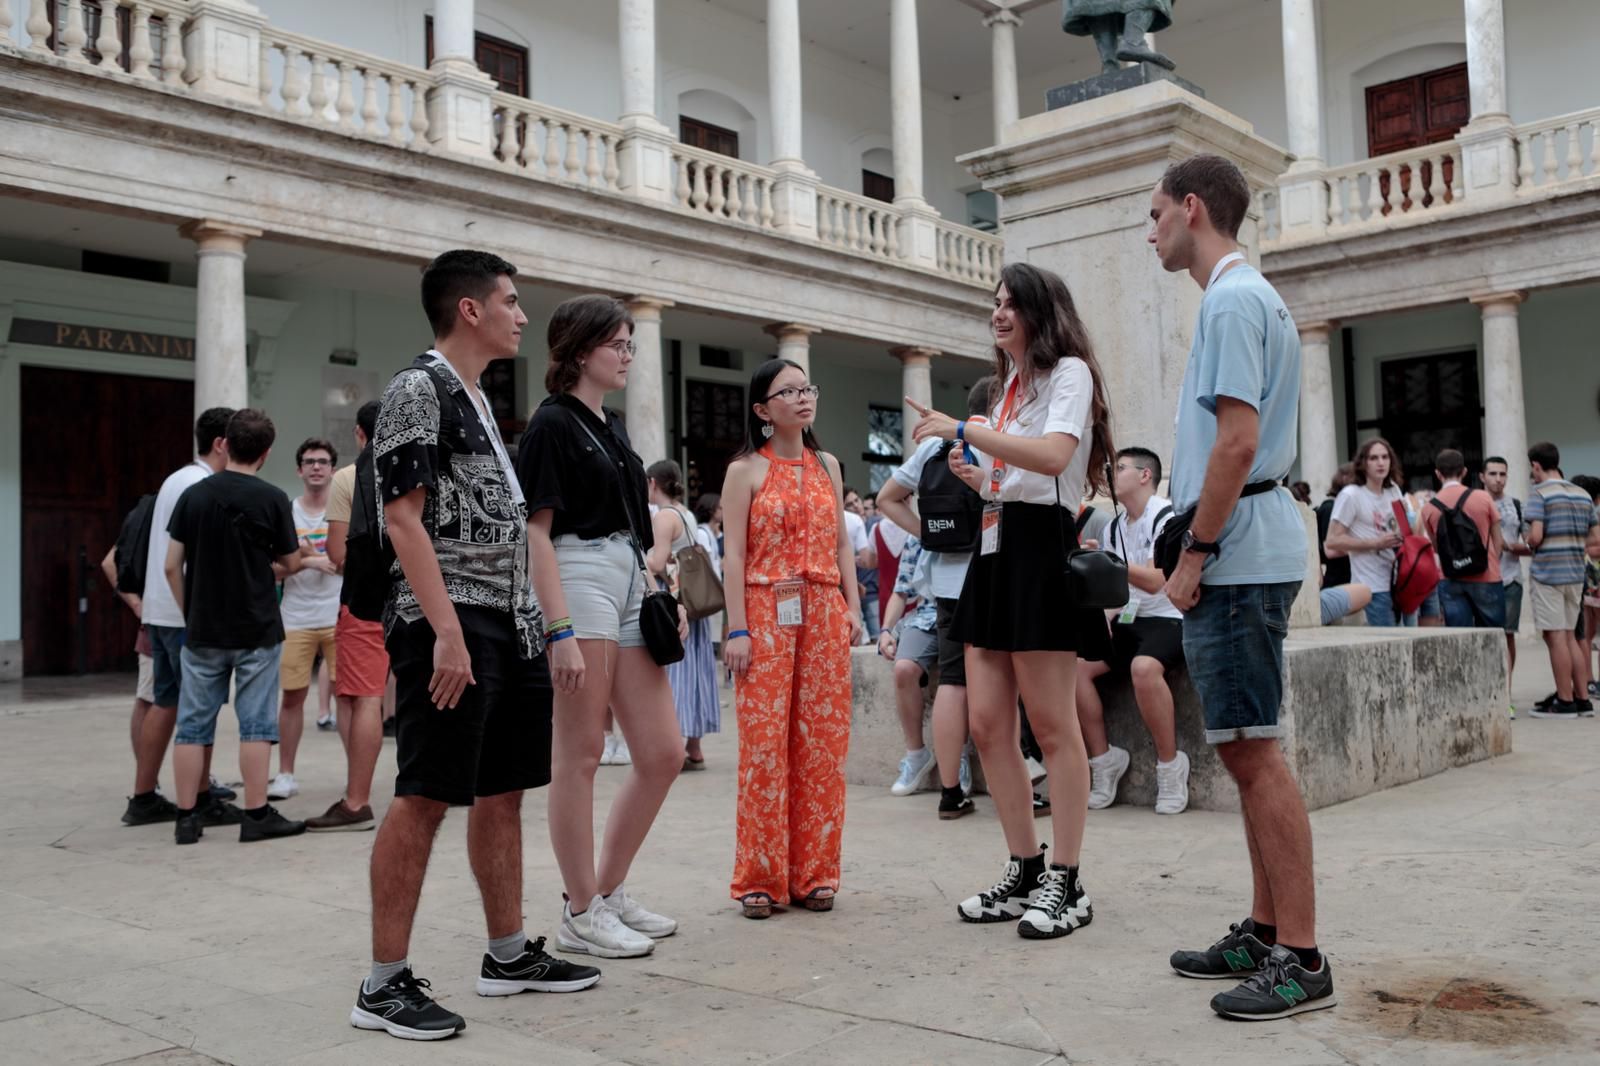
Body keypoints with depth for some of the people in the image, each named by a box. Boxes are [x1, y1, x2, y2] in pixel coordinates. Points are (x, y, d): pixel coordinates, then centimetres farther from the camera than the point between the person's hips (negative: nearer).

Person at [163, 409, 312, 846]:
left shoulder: (193, 495, 1)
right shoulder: (272, 499, -8)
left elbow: (172, 567, 1)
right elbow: (292, 563, 0)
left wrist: (189, 613, 12)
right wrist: (303, 559, 22)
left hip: (202, 631, 3)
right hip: (256, 630, -3)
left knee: (193, 724, 9)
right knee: (256, 724, 3)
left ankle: (187, 818, 12)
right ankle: (257, 815, 4)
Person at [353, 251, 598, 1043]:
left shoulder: (477, 400, 19)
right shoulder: (417, 389, -8)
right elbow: (402, 517, -16)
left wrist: (528, 620, 17)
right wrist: (447, 630, -22)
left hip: (509, 623, 9)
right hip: (450, 625, -9)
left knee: (503, 790, 14)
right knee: (424, 797, -6)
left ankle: (508, 955, 25)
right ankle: (385, 984, 3)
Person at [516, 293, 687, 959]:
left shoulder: (611, 428, 20)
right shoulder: (553, 424, -5)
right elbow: (536, 531, -12)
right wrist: (560, 630, -19)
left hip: (629, 590, 9)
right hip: (579, 583, -9)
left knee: (663, 754, 7)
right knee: (580, 753, -1)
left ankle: (611, 892, 21)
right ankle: (581, 914, 10)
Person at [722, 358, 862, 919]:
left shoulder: (827, 466, 15)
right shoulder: (746, 469, 1)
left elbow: (842, 544, 15)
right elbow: (734, 555, -4)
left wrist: (853, 608, 5)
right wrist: (737, 629, -11)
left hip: (824, 614, 4)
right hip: (766, 614, -4)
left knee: (822, 742, 3)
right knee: (764, 742, -4)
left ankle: (814, 872, 13)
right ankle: (759, 878, 5)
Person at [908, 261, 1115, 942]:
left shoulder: (1068, 371, -2)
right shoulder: (1010, 383, 25)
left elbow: (1054, 456, -22)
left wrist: (964, 431, -20)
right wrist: (977, 478, 9)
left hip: (1041, 546, -9)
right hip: (996, 548, 9)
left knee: (1051, 724, -6)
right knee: (987, 722, 4)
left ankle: (1067, 884, 3)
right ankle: (1024, 872, 14)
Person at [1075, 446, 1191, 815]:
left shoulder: (1166, 517, -10)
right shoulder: (1114, 528, 13)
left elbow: (1155, 581, -21)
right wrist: (1104, 618, -2)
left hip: (1170, 619, -7)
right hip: (1129, 620, 7)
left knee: (1144, 667, -37)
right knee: (1075, 663, -15)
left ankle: (1170, 764, -19)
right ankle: (1103, 758, -3)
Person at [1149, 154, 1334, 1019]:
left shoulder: (1232, 300, -11)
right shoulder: (1247, 296, 21)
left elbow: (1238, 440, -20)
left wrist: (1195, 552, -16)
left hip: (1237, 555, -10)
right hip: (1240, 553, 10)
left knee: (1252, 751, -8)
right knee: (1244, 748, 13)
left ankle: (1300, 959, -2)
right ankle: (1265, 931, 21)